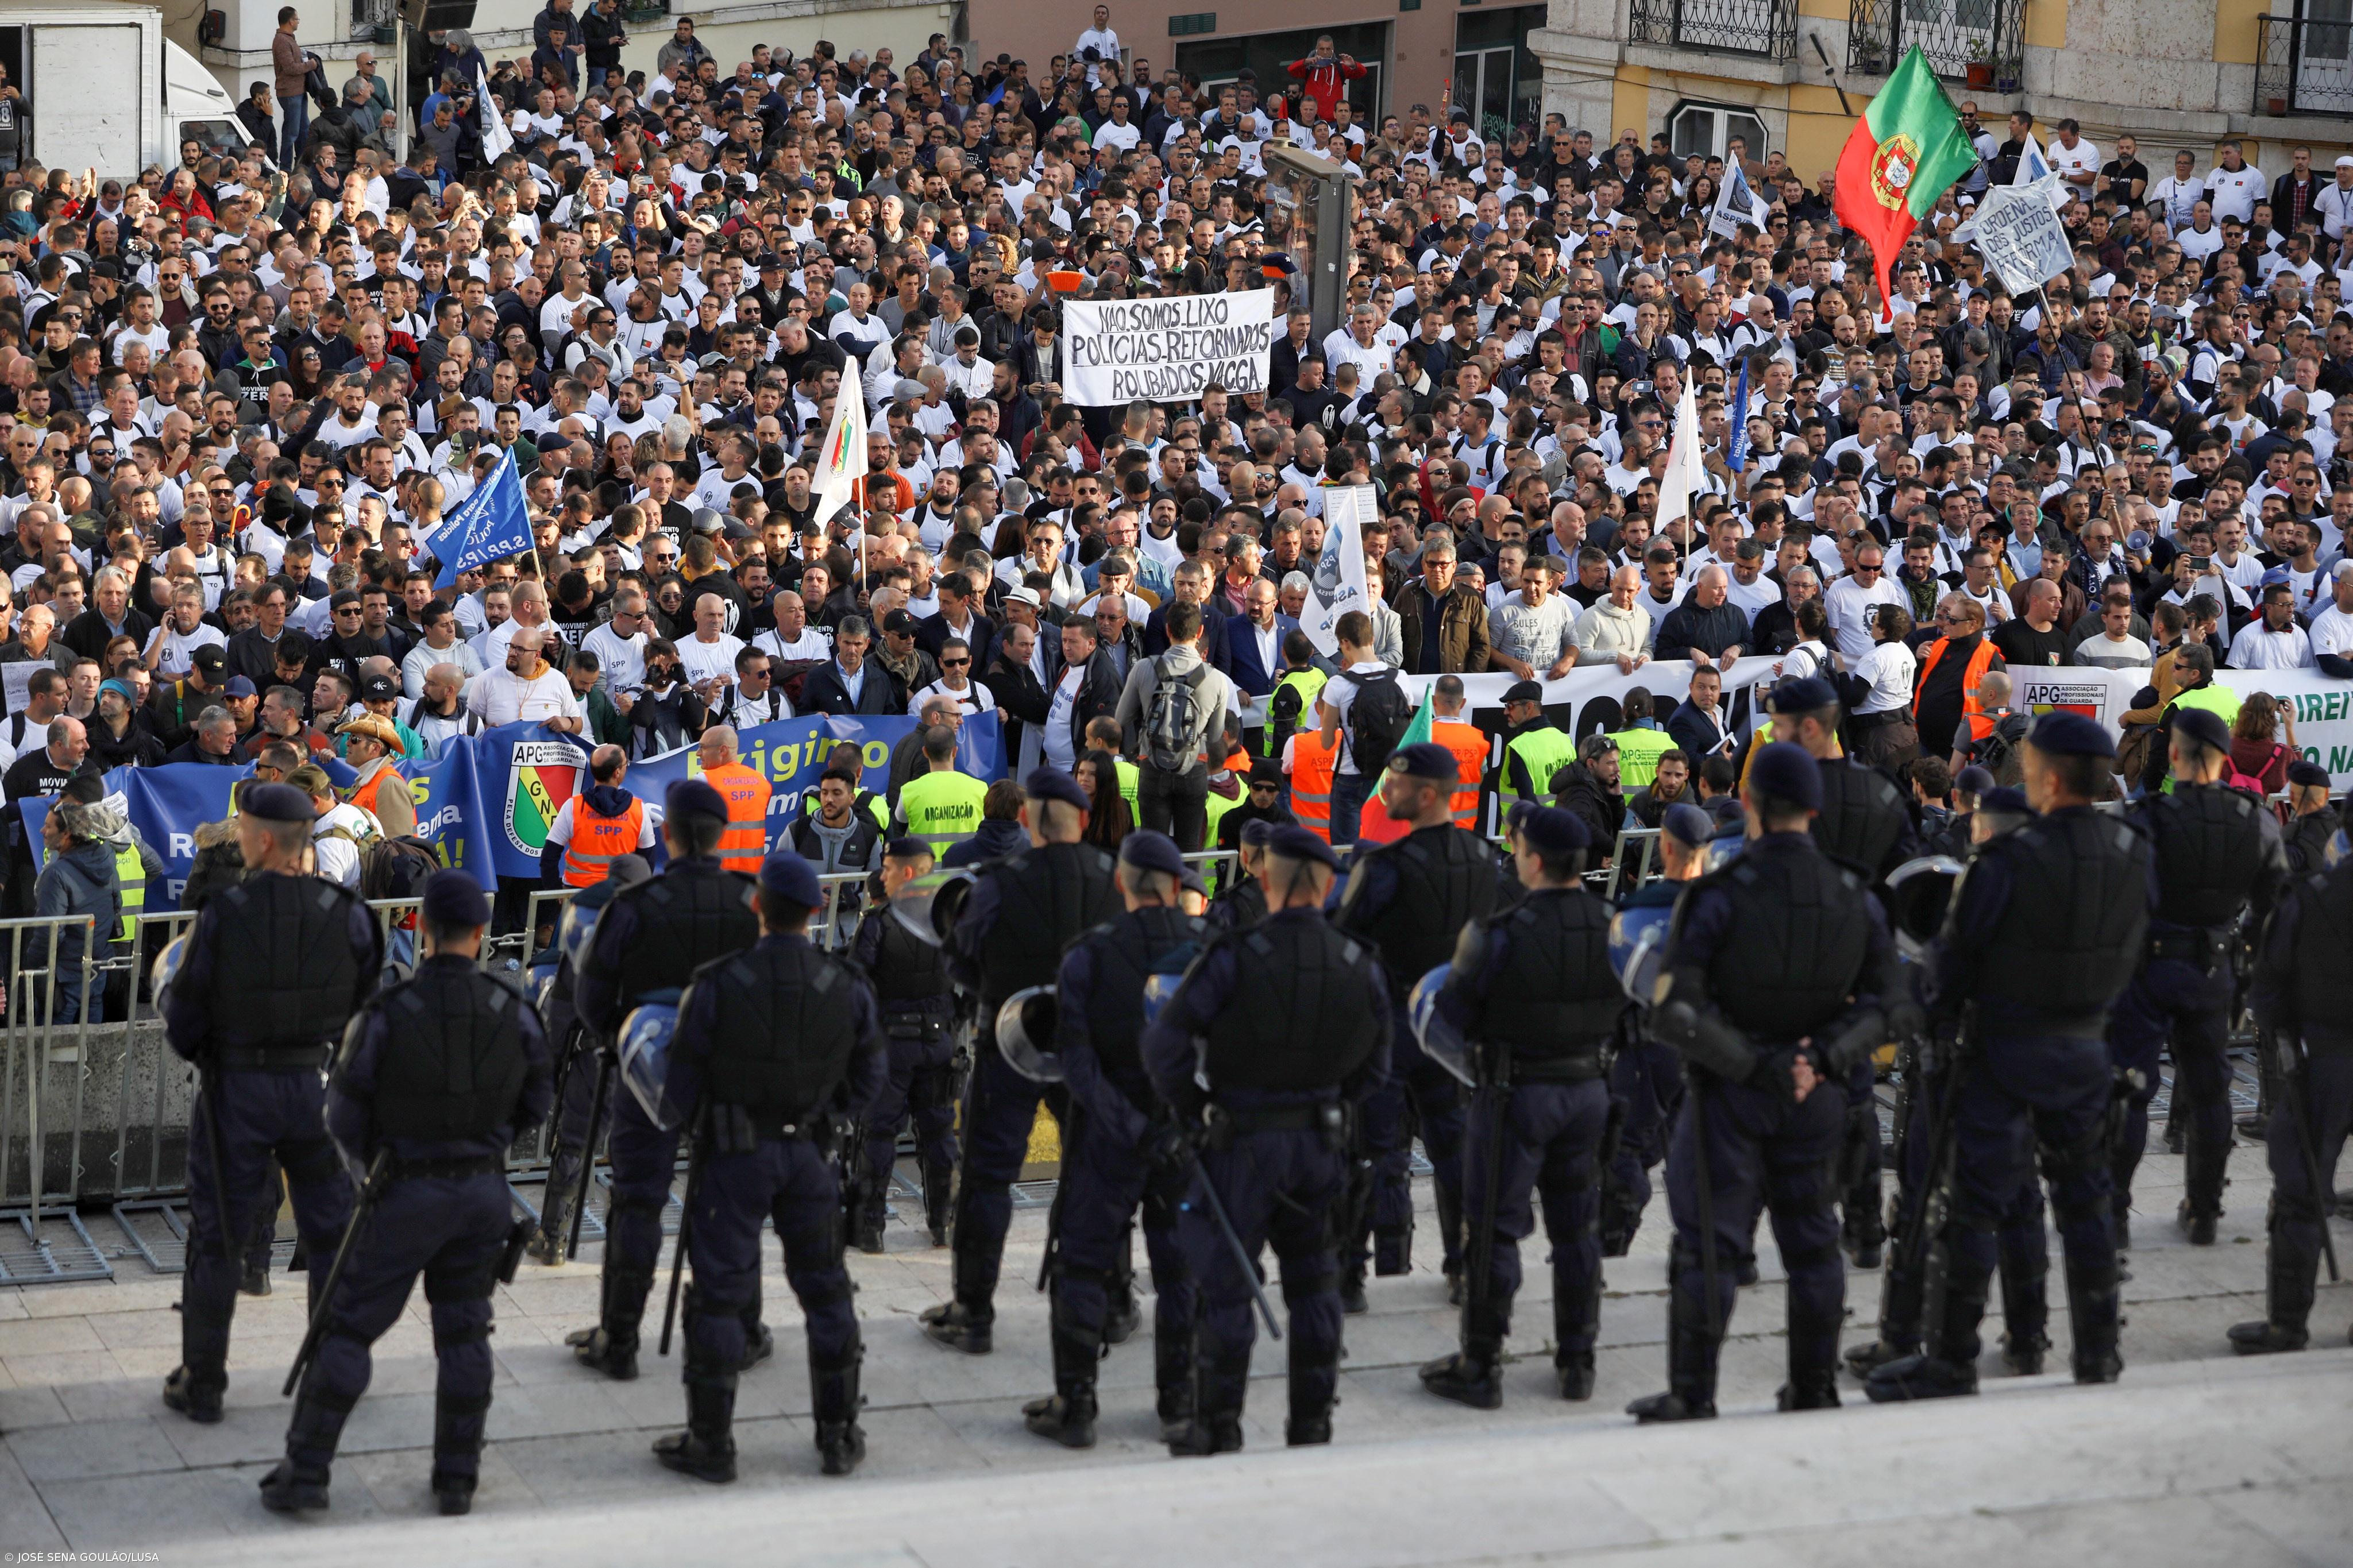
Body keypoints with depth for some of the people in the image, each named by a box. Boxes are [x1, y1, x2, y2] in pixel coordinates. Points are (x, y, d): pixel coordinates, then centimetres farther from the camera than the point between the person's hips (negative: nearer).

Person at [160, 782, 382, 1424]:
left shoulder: (222, 914, -15)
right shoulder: (346, 914, -10)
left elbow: (184, 1020, -9)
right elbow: (368, 1007, -2)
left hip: (237, 1090, -2)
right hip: (319, 1090, 2)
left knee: (216, 1238, 9)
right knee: (333, 1235, 16)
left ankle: (201, 1383, 13)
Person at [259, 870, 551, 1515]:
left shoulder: (387, 1015, -15)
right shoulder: (512, 1013, -6)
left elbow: (345, 1116, -5)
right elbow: (536, 1102, 7)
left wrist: (368, 1166, 16)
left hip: (409, 1193, -3)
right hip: (486, 1190, 3)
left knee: (348, 1327, 4)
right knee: (464, 1330, 13)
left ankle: (305, 1471, 3)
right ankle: (457, 1478, 16)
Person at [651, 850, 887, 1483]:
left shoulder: (719, 984, -14)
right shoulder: (846, 987, -5)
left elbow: (682, 1080, -7)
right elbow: (869, 1076, 6)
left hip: (733, 1151, -3)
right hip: (808, 1151, 3)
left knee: (719, 1294, 5)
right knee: (825, 1289, 14)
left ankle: (711, 1443, 10)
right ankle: (839, 1436, 21)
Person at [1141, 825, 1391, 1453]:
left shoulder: (1235, 959, -16)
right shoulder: (1360, 967, -1)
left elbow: (1165, 1044, -17)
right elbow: (1374, 1067, 8)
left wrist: (1189, 1113, -3)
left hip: (1242, 1141, -4)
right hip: (1320, 1137, 4)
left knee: (1225, 1284, 4)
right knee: (1312, 1279, 16)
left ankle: (1218, 1429, 9)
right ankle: (1312, 1421, 21)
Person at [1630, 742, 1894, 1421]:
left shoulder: (1720, 895, -14)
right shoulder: (1856, 898, 1)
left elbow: (1675, 1011, -19)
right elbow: (1882, 1003, 2)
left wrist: (1752, 1065, -16)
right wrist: (1823, 1055, -8)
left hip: (1730, 1092, -4)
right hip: (1815, 1095, 4)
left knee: (1706, 1245, 2)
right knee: (1811, 1241, 16)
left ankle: (1692, 1396, 5)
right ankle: (1815, 1389, 23)